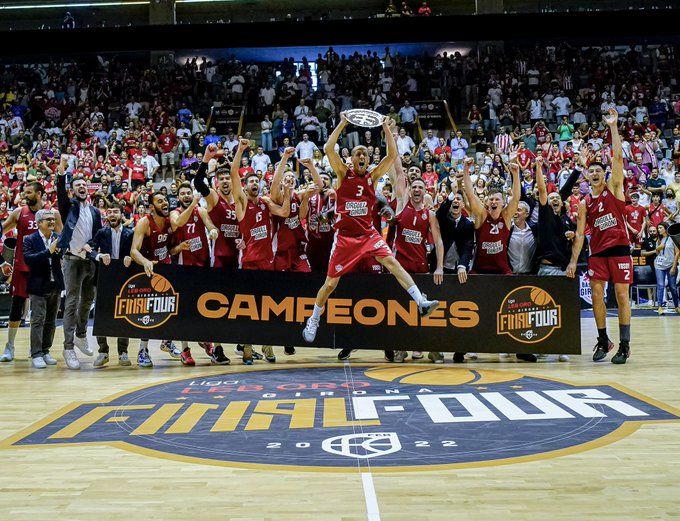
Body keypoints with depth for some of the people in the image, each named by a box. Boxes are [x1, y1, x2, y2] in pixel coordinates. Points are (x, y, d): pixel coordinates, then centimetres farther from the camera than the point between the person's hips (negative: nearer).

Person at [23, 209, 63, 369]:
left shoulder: (58, 239, 6)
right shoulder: (30, 240, -4)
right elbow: (28, 259, -18)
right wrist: (48, 251, -24)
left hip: (55, 286, 4)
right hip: (39, 286, -4)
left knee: (51, 321, 10)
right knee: (38, 320, -6)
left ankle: (45, 351, 20)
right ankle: (36, 355, -3)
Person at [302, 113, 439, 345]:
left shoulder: (373, 176, 7)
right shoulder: (344, 173, 1)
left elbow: (392, 155, -2)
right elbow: (329, 149, -13)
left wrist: (386, 128, -3)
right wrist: (342, 123, -11)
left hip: (368, 234, 2)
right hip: (345, 236, -2)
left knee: (392, 262, -19)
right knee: (330, 283, 4)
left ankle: (421, 303, -27)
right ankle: (313, 320, 23)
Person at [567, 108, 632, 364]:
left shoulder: (614, 187, 2)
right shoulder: (584, 204, 10)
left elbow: (618, 158, -10)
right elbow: (579, 234, 10)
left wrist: (613, 126, -13)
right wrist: (573, 261, 3)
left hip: (619, 249, -3)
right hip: (597, 252, 4)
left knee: (621, 295, -1)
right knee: (596, 295, 2)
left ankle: (624, 344, 4)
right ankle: (603, 341, 15)